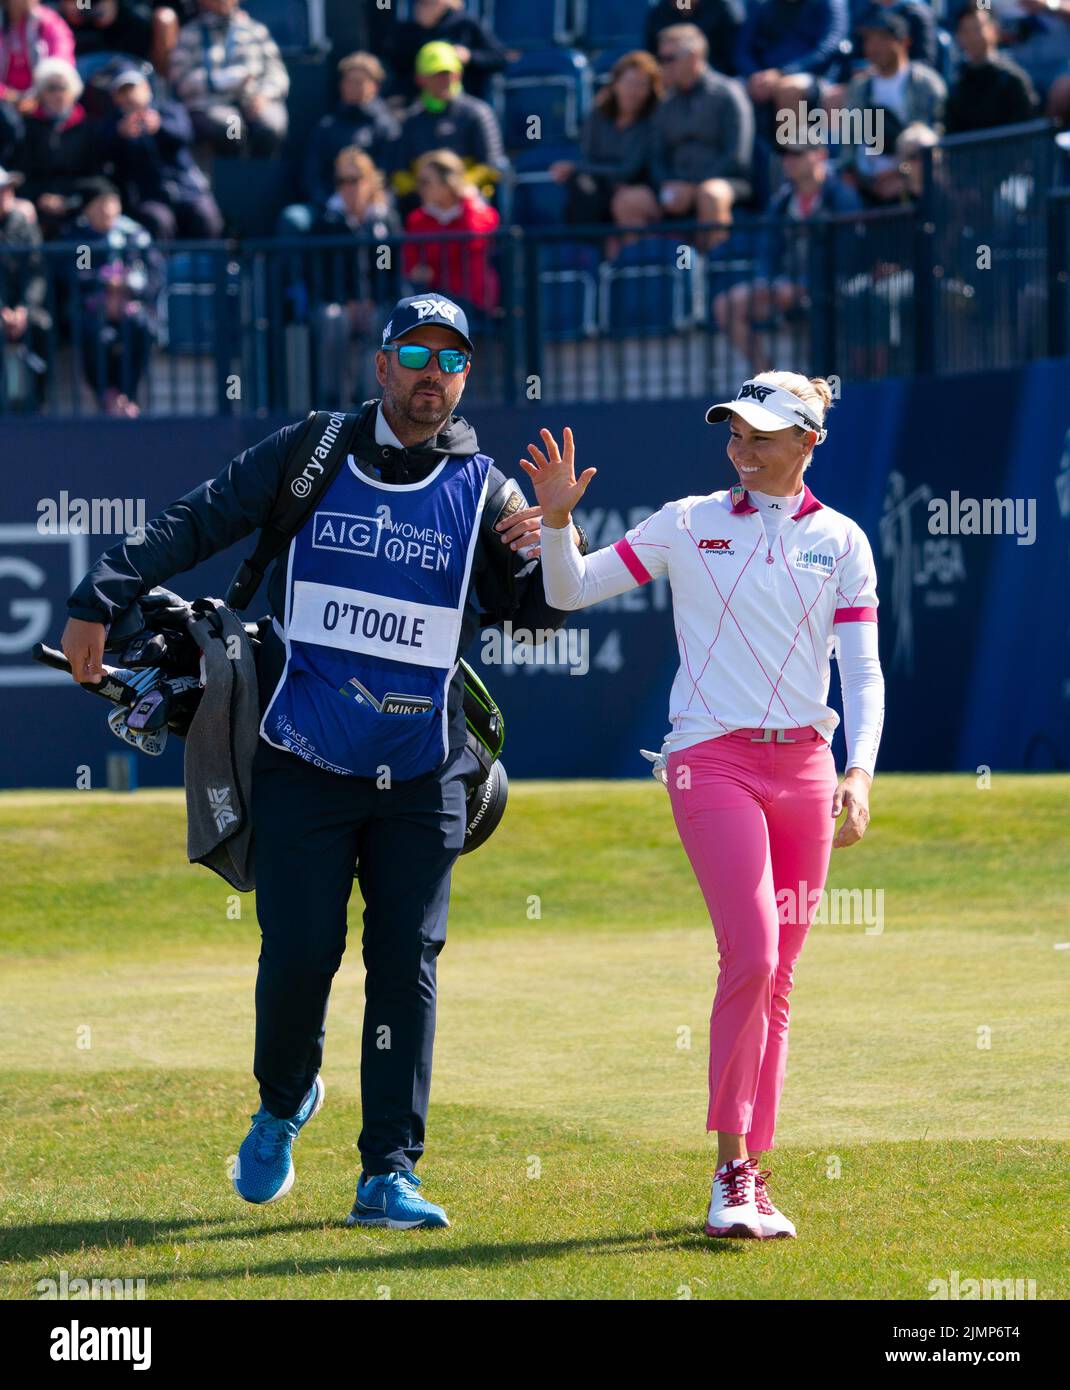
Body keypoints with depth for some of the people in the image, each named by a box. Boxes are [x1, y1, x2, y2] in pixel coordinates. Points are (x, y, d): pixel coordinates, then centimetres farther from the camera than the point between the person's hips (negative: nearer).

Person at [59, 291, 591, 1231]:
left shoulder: (484, 491, 4)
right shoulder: (306, 457, 3)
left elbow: (540, 614, 4)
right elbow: (195, 526, 2)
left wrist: (540, 556, -18)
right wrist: (100, 601, -9)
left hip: (421, 774, 1)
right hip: (303, 762, -1)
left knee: (407, 960, -2)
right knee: (301, 949, -7)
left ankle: (390, 1174, 2)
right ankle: (283, 1103, 23)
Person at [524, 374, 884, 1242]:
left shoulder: (840, 542, 8)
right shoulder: (689, 525, 4)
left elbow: (863, 670, 3)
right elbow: (571, 592, 4)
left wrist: (859, 772, -10)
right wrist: (557, 520, -14)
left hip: (804, 767, 3)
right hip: (714, 761, -3)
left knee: (776, 977, 4)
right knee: (751, 956, -18)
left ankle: (754, 1183, 11)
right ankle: (730, 1173, -12)